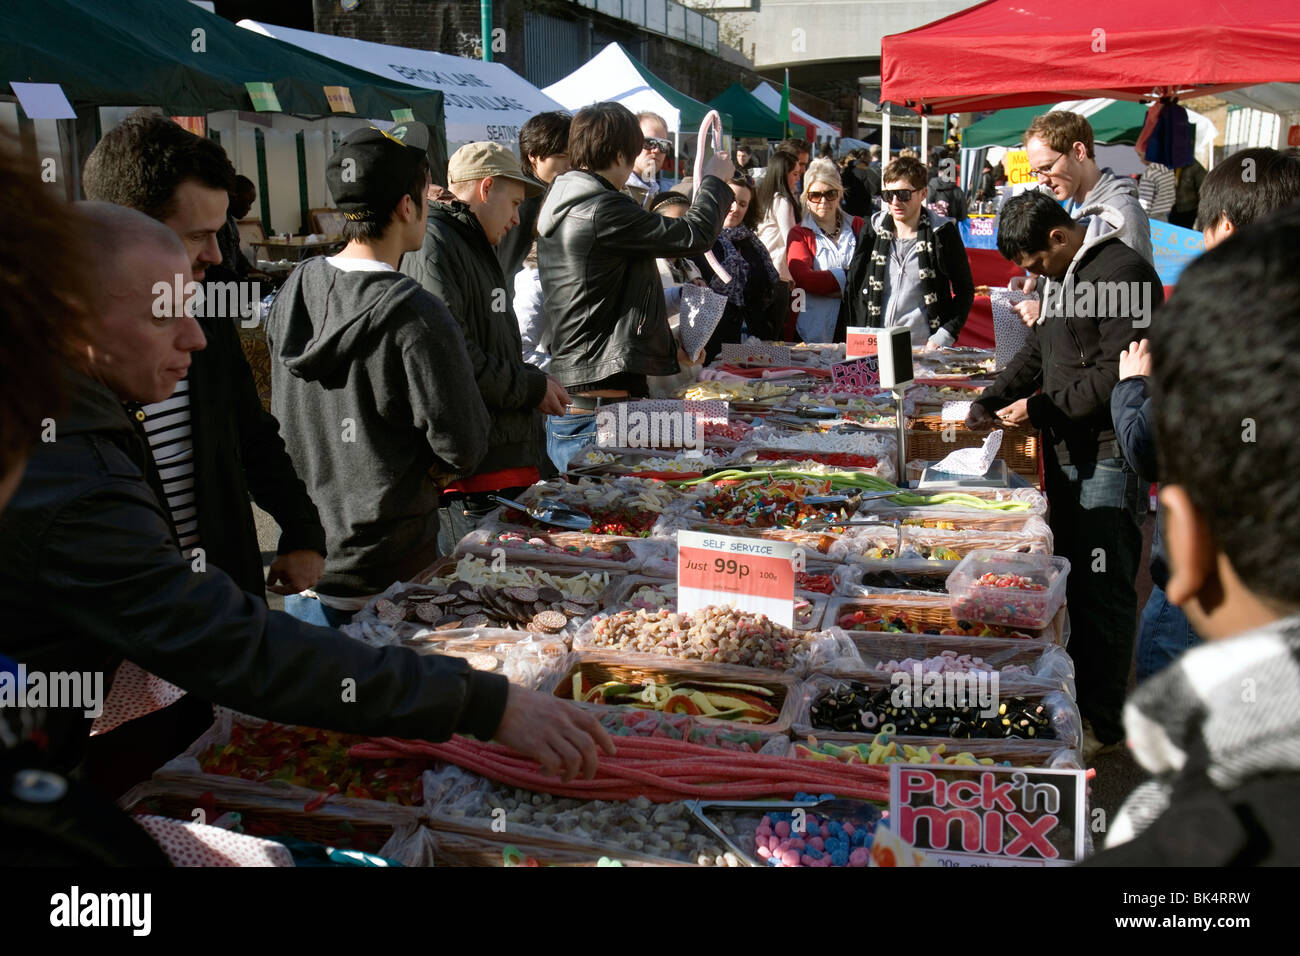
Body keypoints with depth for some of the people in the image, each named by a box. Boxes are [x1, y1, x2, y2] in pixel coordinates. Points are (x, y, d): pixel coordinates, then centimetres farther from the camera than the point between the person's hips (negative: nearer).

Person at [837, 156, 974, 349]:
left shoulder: (943, 232, -1)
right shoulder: (874, 229, 7)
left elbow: (965, 289, 5)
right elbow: (852, 288, 11)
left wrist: (943, 337, -6)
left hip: (922, 347, -2)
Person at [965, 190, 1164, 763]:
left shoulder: (1122, 272, -15)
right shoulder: (1062, 276, 17)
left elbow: (1117, 375, -20)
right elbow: (1037, 351, 22)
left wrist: (1038, 408, -15)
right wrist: (988, 403, 8)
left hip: (1110, 457, -9)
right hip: (1067, 453, 9)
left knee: (1103, 591, -3)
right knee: (1071, 581, 15)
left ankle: (1103, 723, 7)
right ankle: (1072, 697, 28)